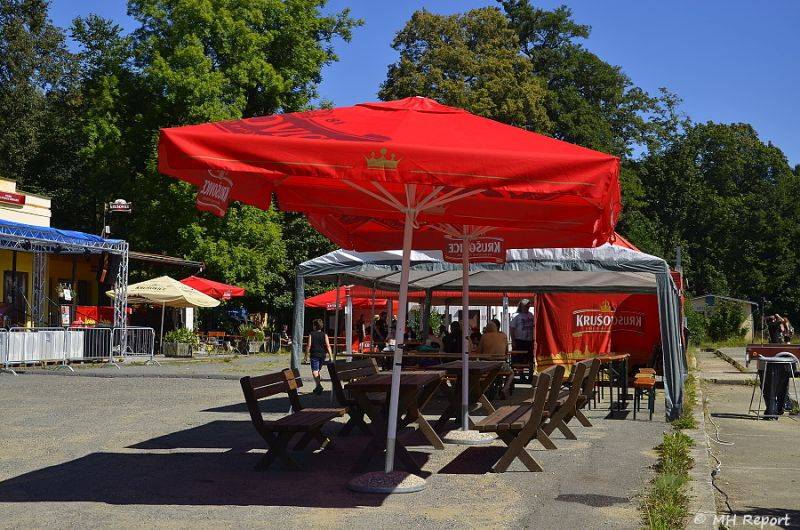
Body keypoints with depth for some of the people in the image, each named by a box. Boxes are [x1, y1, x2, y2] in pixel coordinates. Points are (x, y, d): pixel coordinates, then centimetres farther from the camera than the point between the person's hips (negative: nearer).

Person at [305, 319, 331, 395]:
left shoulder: (311, 334, -2)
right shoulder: (324, 334, 4)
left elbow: (309, 345, -7)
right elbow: (328, 345, -4)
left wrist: (306, 354, 2)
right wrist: (330, 355, -5)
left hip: (314, 355, -4)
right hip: (323, 355, 4)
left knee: (314, 371, -10)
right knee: (318, 370, 20)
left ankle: (319, 385, -31)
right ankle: (318, 387, 25)